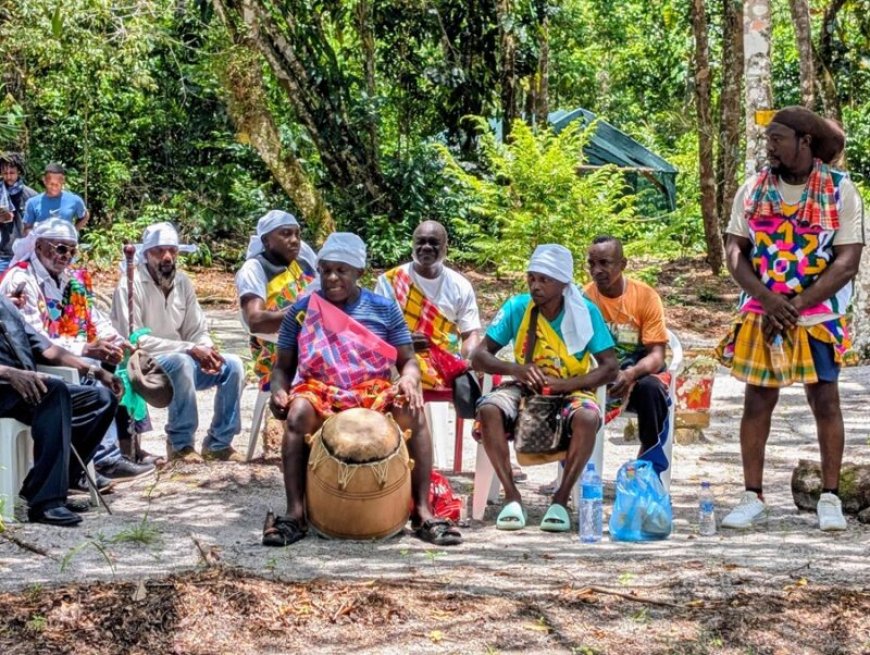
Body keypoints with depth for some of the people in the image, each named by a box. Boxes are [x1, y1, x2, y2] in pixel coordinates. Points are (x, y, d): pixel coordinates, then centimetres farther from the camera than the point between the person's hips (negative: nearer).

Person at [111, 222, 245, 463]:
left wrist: (208, 351, -13)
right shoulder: (131, 284, -13)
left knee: (232, 365, -11)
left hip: (181, 362, 7)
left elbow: (197, 332, 12)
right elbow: (133, 340, -20)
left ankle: (218, 443, -2)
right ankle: (180, 444, -21)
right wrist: (189, 349, -23)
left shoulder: (182, 282, 6)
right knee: (182, 363, -35)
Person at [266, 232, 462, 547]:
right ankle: (295, 512, -36)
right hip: (319, 390, 0)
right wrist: (279, 391, -13)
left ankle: (423, 511, -29)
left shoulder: (384, 309, 8)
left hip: (374, 391, 1)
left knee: (412, 411, -31)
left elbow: (407, 360, 7)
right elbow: (283, 366, 10)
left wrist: (409, 380, -17)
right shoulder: (301, 311, 8)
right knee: (298, 412, -36)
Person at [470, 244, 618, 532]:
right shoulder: (517, 307, -7)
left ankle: (561, 499, -21)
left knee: (588, 417, -36)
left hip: (572, 389, -1)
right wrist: (514, 369, -27)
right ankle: (511, 496, -21)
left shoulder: (585, 311, -9)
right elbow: (478, 356, -7)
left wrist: (565, 384, -24)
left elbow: (610, 368, -10)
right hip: (526, 389, 1)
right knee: (488, 409, -30)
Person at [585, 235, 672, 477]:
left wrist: (631, 374, -36)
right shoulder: (584, 297, -5)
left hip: (641, 374, -1)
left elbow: (657, 355, -13)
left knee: (650, 387, -36)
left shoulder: (646, 296, -10)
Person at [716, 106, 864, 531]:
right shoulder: (754, 189, 3)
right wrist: (769, 300, -15)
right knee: (757, 401, 2)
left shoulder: (840, 191, -6)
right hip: (761, 315, 2)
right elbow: (734, 250, 0)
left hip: (819, 316, -2)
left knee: (825, 400, -1)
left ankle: (830, 498, 9)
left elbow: (847, 262, -10)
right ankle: (752, 497, 10)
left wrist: (796, 306, -16)